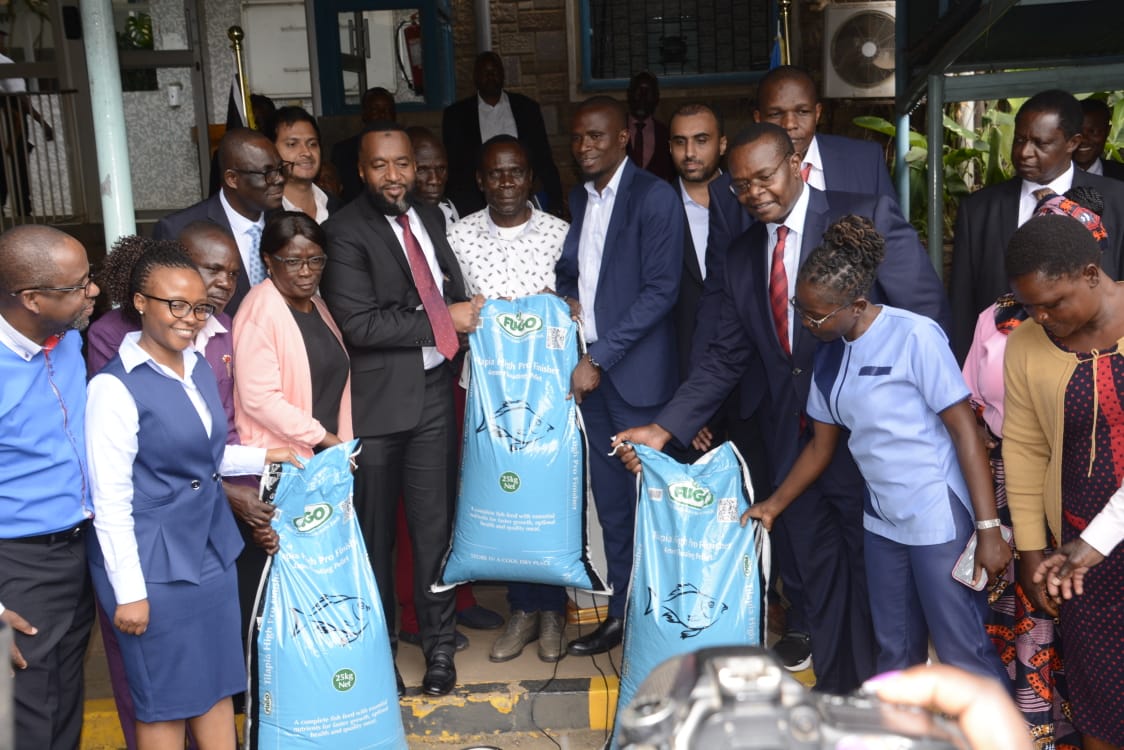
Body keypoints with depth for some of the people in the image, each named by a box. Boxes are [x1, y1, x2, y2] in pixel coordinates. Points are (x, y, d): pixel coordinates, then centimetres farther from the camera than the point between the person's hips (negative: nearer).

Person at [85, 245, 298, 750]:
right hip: (153, 562, -7)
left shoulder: (198, 367, 6)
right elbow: (110, 500, -17)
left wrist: (264, 457, 6)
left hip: (211, 548, 7)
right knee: (165, 700, 8)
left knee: (217, 683, 17)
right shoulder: (115, 387, -17)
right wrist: (129, 591, -16)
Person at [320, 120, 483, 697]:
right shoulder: (345, 230, -11)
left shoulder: (430, 218, 9)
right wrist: (443, 320, -14)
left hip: (433, 392, 5)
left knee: (435, 525, 10)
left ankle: (438, 643, 27)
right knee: (375, 534, 10)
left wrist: (464, 315, -1)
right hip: (377, 402, -4)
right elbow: (358, 324, -20)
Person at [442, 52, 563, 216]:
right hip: (476, 208, -1)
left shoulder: (527, 108, 9)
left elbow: (543, 160, 9)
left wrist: (554, 204, 2)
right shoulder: (455, 114, 6)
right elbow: (452, 167, 7)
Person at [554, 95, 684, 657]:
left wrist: (600, 357, -15)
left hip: (637, 371, -6)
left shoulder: (654, 197, -8)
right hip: (589, 368, 6)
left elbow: (660, 290, -14)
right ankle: (621, 612, 23)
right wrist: (565, 301, 0)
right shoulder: (578, 198, 13)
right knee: (609, 497, 12)